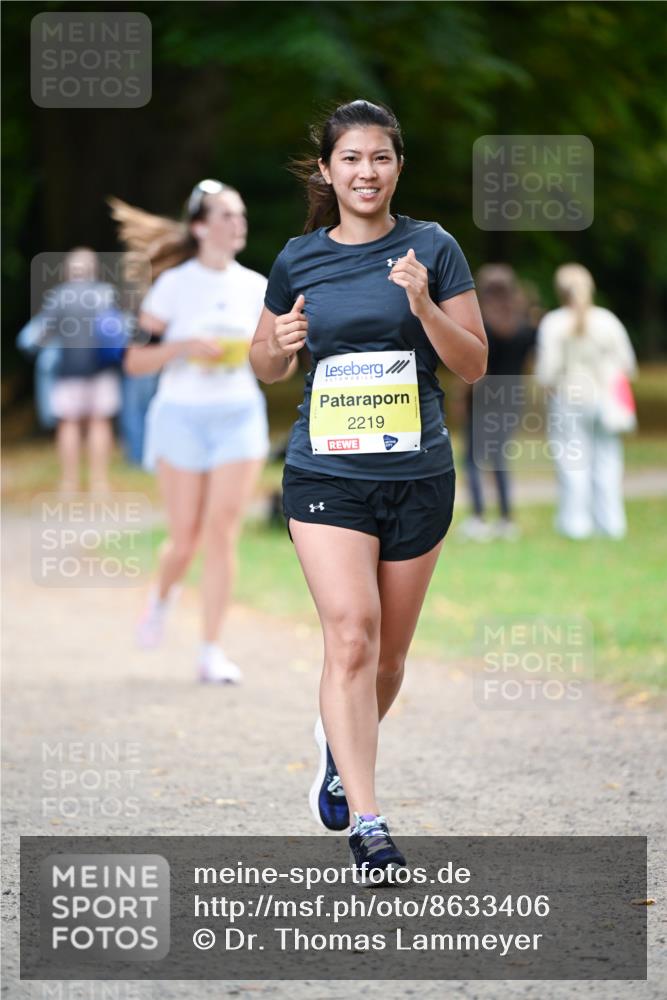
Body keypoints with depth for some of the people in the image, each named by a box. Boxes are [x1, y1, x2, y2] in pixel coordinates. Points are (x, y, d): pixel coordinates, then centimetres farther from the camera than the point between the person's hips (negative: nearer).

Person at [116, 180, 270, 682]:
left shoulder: (256, 287, 6)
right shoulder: (175, 285, -5)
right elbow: (135, 361, -6)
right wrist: (184, 347, -21)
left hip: (240, 417, 2)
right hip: (183, 415, -2)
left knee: (222, 532, -8)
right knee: (185, 538, 0)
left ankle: (212, 650, -3)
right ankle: (163, 595, 35)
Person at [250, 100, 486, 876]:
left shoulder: (431, 249, 0)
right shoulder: (299, 261, 4)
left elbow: (473, 365, -1)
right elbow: (265, 367, 17)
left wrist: (423, 305, -17)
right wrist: (282, 343, -6)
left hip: (417, 477, 1)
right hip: (326, 474, -1)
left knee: (388, 655, 10)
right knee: (352, 635, -17)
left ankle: (340, 745, 42)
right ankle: (365, 821, -19)